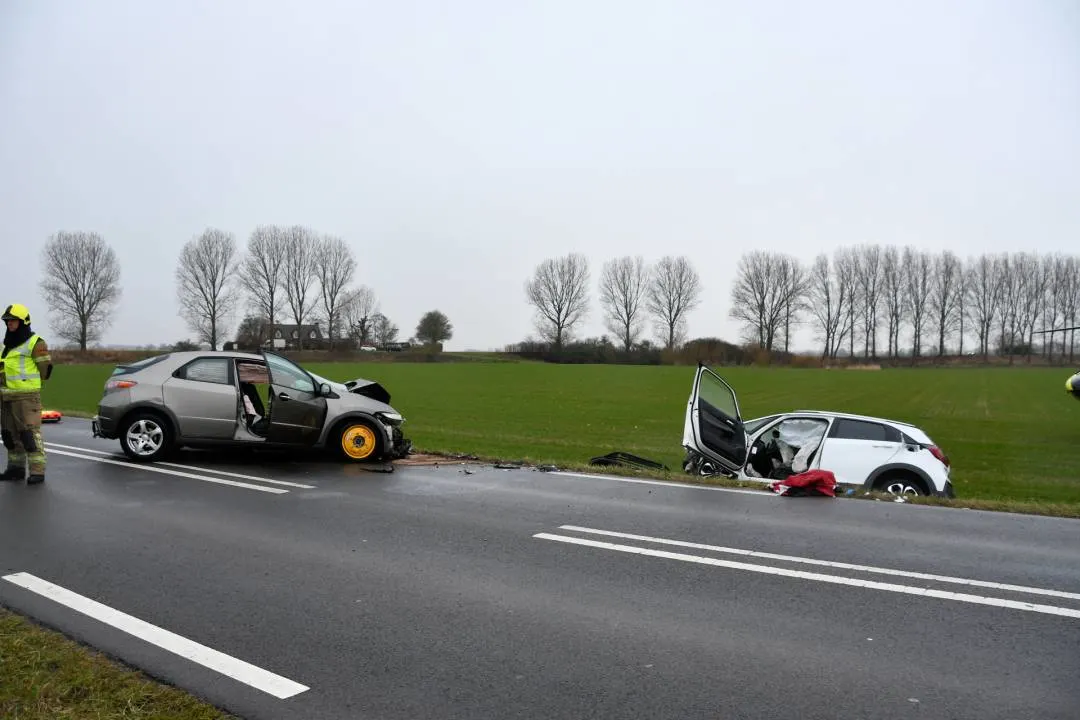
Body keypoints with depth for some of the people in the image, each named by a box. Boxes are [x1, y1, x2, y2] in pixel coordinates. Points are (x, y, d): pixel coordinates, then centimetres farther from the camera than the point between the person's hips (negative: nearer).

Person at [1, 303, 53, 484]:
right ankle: (16, 468, 20)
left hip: (27, 396, -8)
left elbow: (45, 368, -9)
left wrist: (28, 382, 2)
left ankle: (37, 471, -9)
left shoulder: (35, 343, -8)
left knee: (30, 433, -10)